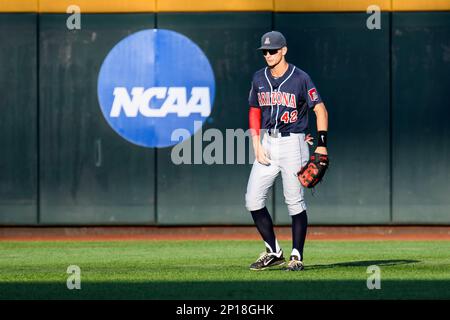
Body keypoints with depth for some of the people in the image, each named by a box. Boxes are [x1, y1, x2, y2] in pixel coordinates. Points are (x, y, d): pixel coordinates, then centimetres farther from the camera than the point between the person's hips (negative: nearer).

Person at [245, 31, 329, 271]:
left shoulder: (300, 78, -7)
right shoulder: (259, 79, 8)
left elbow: (321, 110, -6)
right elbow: (254, 112, 14)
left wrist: (322, 145, -14)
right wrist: (257, 146, 3)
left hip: (292, 144, -5)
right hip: (267, 143, 6)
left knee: (295, 201, -4)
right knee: (253, 199, 0)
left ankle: (297, 257, 4)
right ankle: (273, 253, 11)